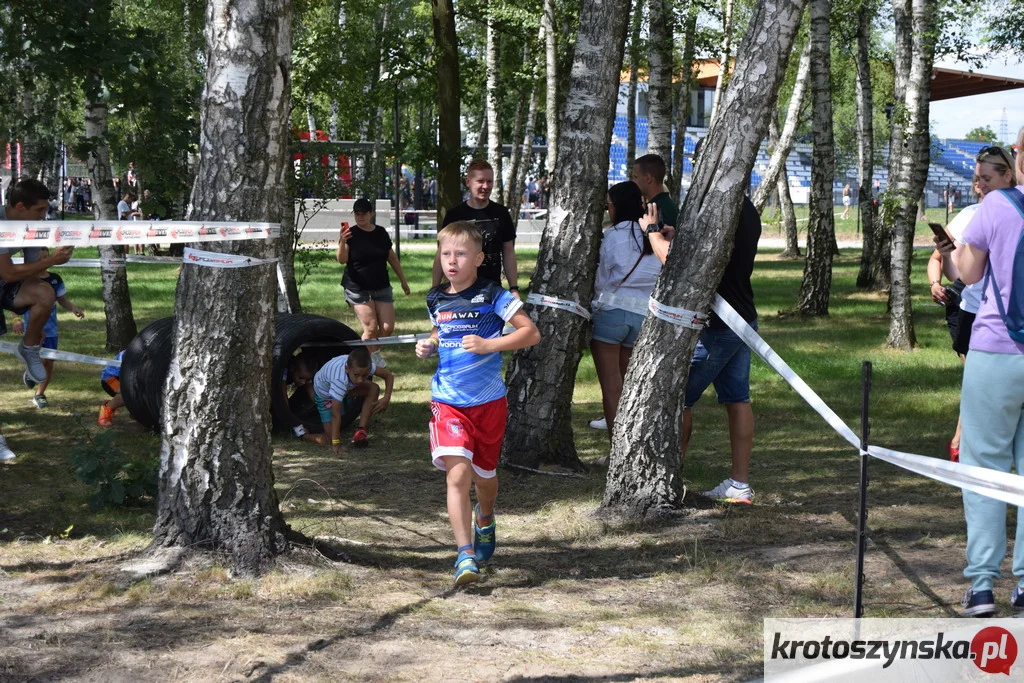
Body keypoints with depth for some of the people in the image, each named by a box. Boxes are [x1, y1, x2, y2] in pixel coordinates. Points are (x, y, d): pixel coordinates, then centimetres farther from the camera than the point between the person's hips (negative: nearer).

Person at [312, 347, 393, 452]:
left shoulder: (363, 367, -31)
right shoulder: (340, 380, -47)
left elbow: (388, 375, -16)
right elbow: (335, 414, -44)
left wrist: (386, 398, -33)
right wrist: (335, 444, -43)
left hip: (346, 390, 5)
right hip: (324, 394, -5)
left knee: (374, 388, -22)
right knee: (331, 434, -19)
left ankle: (361, 431, -16)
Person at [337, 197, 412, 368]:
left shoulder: (381, 233, 6)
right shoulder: (351, 234, -7)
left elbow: (392, 257, 16)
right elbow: (342, 260, -18)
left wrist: (403, 280, 18)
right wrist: (342, 242, -36)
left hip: (381, 287, 4)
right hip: (358, 288, -4)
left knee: (387, 328, -1)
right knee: (371, 328, -12)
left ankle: (375, 351, 27)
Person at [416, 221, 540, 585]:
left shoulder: (492, 296, -9)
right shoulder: (436, 300, 5)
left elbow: (531, 332, -12)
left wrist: (488, 344, -21)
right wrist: (428, 345, 4)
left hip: (488, 401, -1)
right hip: (448, 401, 1)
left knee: (484, 473, 17)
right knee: (458, 474, -16)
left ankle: (485, 520, 50)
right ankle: (465, 555, -16)